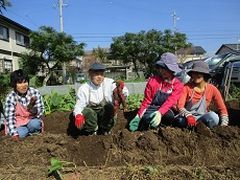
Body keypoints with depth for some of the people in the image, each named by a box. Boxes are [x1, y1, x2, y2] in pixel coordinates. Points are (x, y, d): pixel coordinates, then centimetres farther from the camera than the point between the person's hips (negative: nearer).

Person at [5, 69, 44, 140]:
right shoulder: (11, 97, -13)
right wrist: (14, 133, -25)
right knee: (20, 134, -31)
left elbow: (41, 111, -8)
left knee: (35, 124, -33)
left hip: (32, 121, 1)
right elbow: (9, 117, -15)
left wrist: (34, 111, -31)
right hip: (19, 124, -1)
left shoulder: (35, 92, -11)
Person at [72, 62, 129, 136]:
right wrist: (78, 115, -40)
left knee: (109, 107, -30)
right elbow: (79, 106, -17)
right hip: (90, 115, 0)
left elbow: (125, 93, -17)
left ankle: (105, 130, -2)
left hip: (106, 114, 0)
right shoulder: (84, 88, -13)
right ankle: (92, 131, 0)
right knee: (86, 112, -32)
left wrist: (121, 89, -42)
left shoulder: (109, 83, -12)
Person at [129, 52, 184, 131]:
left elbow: (170, 101, -21)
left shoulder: (178, 85, -6)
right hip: (152, 108, 0)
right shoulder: (153, 80, -6)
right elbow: (147, 100, -1)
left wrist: (160, 113, -40)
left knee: (170, 116, -34)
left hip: (166, 110, 1)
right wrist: (138, 116, -10)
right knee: (146, 119, -34)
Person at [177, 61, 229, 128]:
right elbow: (180, 105, -16)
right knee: (181, 119, -36)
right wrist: (188, 116, -35)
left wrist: (223, 125, -14)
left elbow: (222, 108, -1)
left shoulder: (212, 89, -4)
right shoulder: (187, 87, -8)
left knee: (214, 117, -32)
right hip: (188, 118, -1)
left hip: (202, 117, 1)